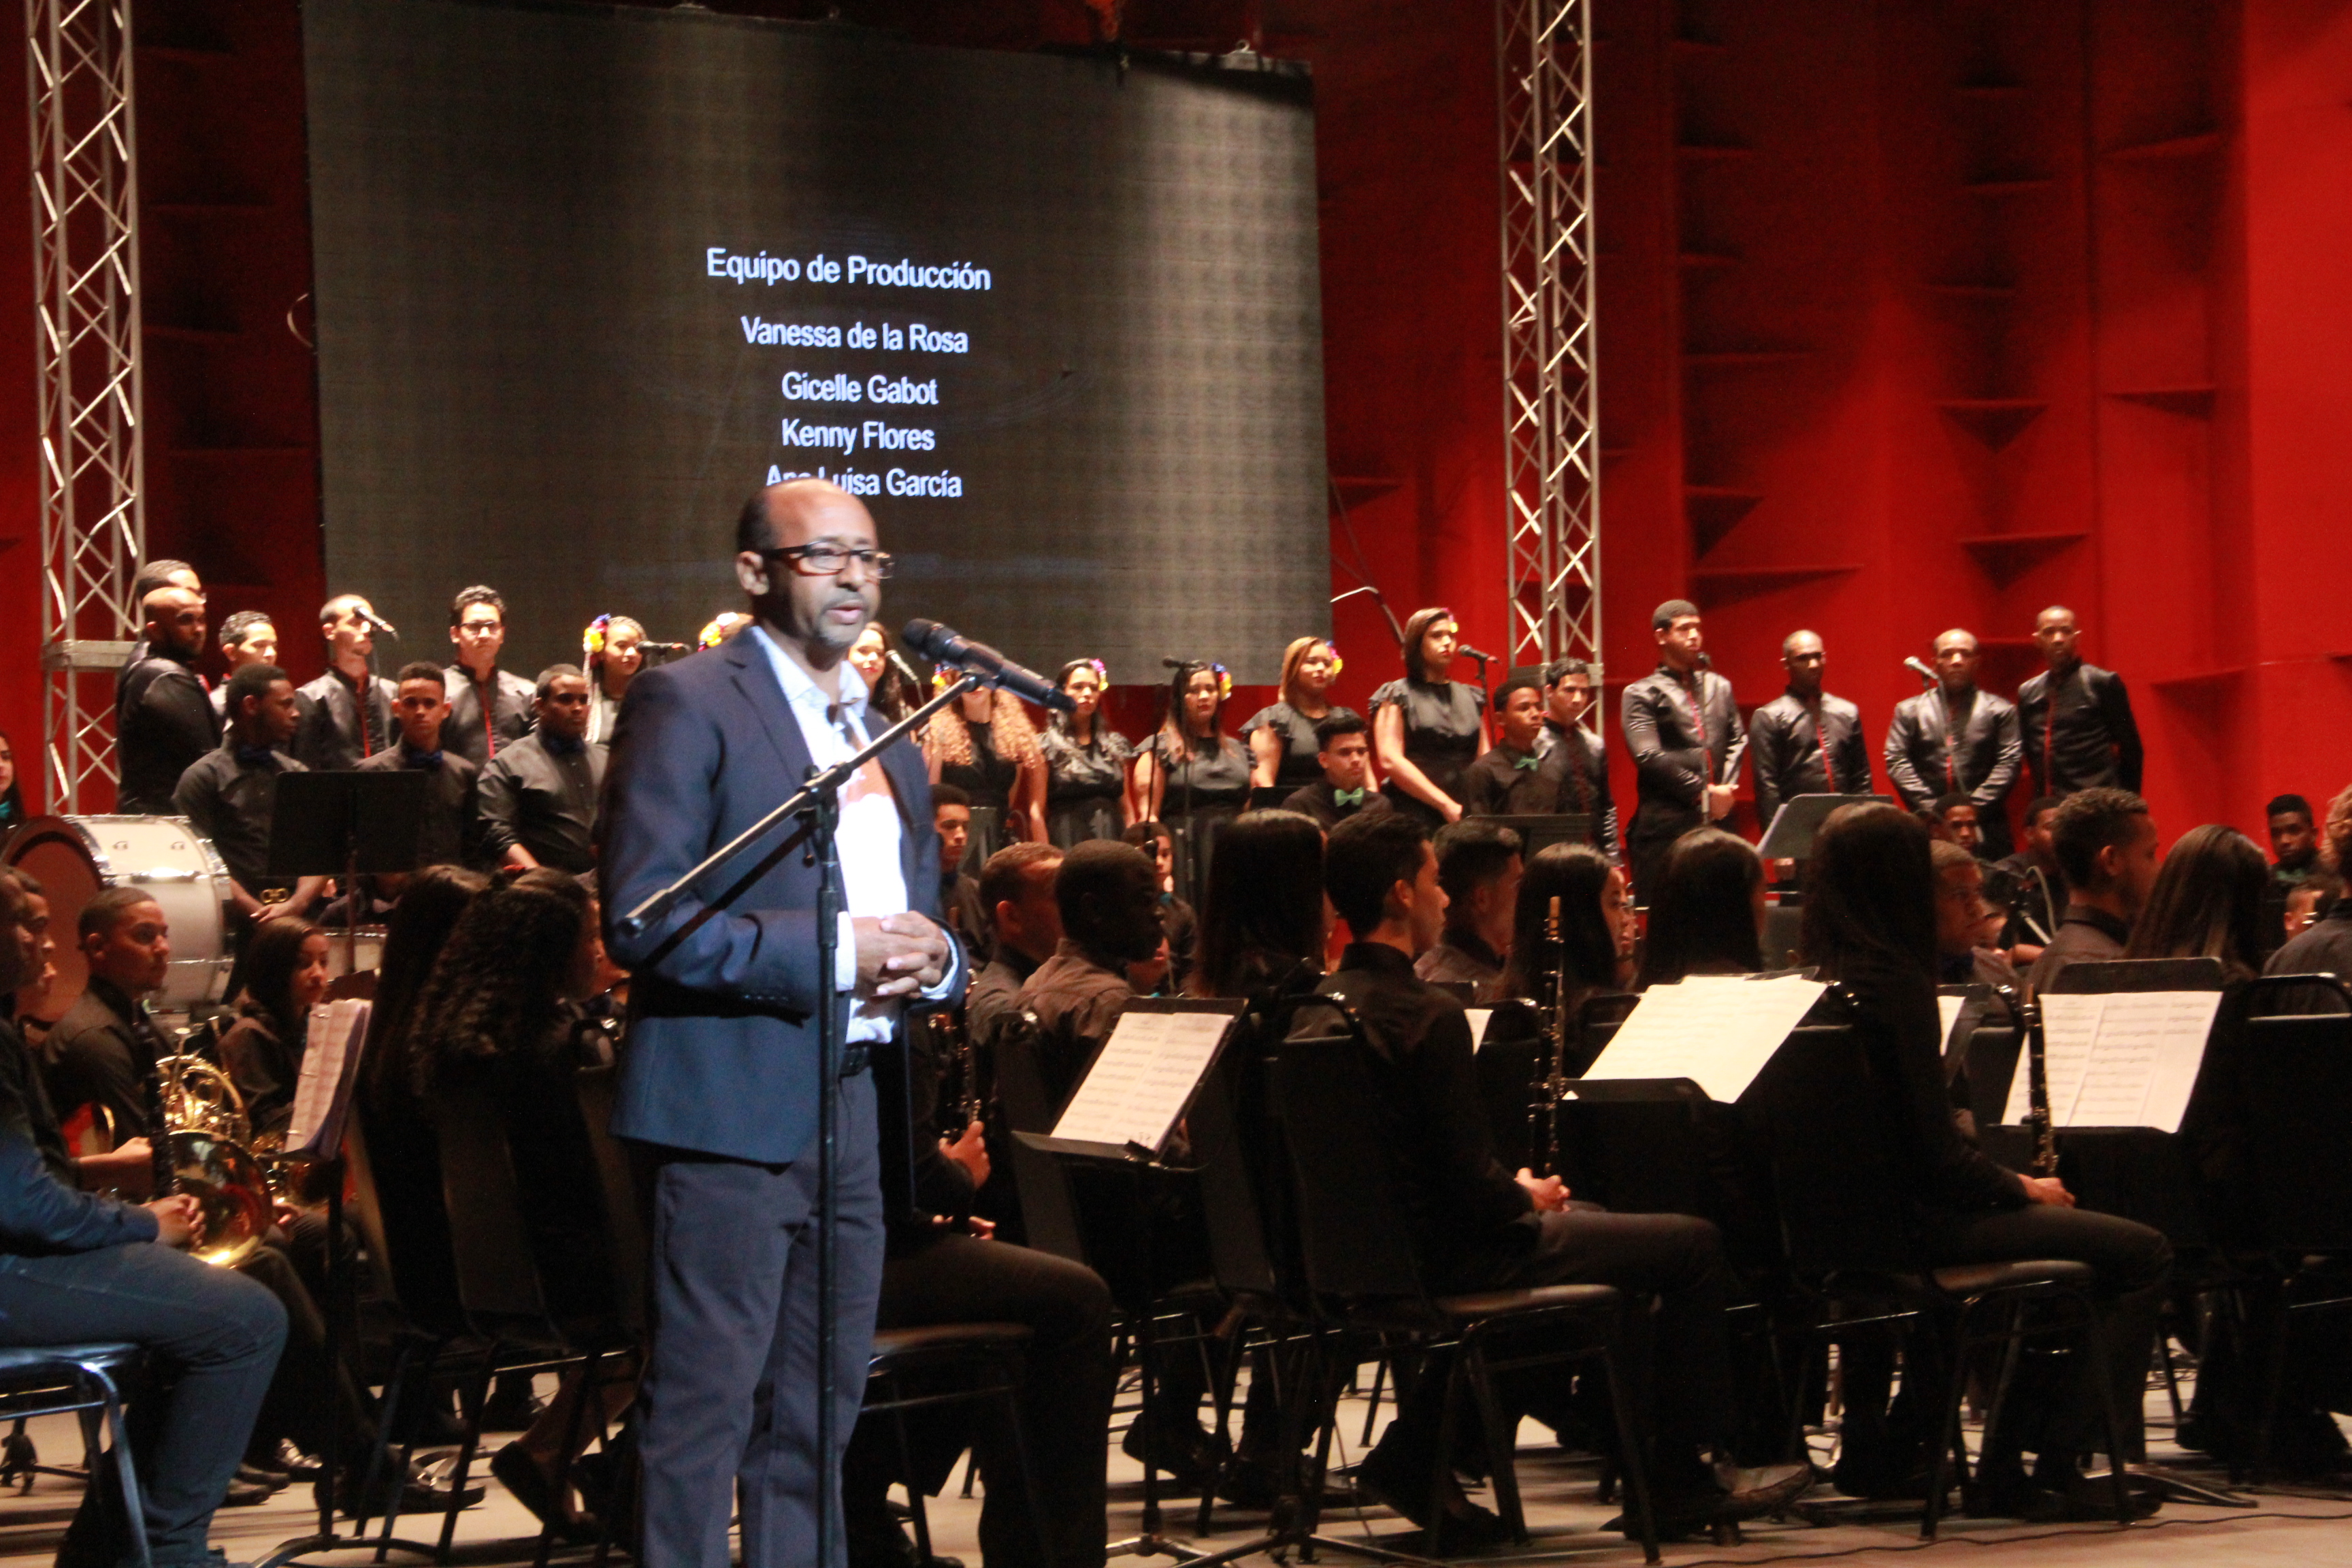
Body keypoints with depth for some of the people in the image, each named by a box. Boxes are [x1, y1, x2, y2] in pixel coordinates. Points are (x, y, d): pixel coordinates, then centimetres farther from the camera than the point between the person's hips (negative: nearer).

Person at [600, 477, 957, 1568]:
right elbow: (643, 921, -15)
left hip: (857, 1107, 8)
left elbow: (917, 919, 25)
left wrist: (928, 960, 1)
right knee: (705, 1407, -6)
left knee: (817, 1420, 12)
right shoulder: (688, 704, -6)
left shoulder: (886, 730, 19)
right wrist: (832, 952, -19)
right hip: (733, 1109, -8)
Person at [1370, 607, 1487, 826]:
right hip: (1415, 817, -4)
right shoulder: (1397, 696, 4)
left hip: (1465, 817, 4)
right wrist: (1446, 805, -13)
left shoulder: (1470, 697, 20)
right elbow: (1390, 760, -7)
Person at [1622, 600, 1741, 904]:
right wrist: (1703, 793, -10)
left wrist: (1726, 790, -3)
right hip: (1666, 823, -5)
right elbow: (1649, 757, -8)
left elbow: (1737, 741, 15)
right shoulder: (1642, 694, 2)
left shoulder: (1719, 687, 20)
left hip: (1716, 821, 5)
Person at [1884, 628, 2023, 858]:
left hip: (1985, 826, 0)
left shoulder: (2000, 710, 12)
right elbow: (1897, 762, 5)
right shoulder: (1909, 710, 15)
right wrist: (1932, 809, -7)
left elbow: (2008, 764, 3)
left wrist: (1974, 809, -9)